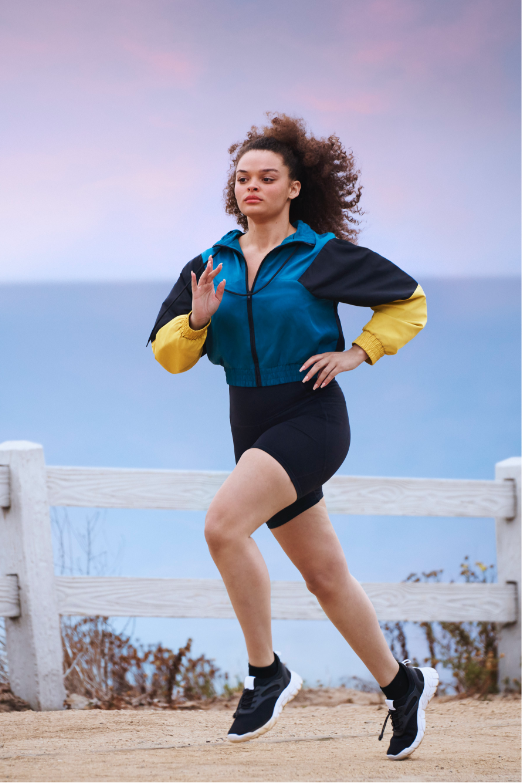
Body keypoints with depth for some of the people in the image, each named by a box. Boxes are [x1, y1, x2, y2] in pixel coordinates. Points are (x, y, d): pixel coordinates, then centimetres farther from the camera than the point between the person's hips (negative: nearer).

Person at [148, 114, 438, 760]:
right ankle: (401, 686, 27)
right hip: (253, 430, 6)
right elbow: (167, 354, 7)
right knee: (325, 576, 11)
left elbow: (409, 300, 6)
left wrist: (356, 354, -4)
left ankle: (266, 672, -15)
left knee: (224, 524, -27)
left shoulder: (322, 256, -4)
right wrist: (197, 320, -12)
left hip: (312, 421, -6)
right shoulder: (211, 265, 9)